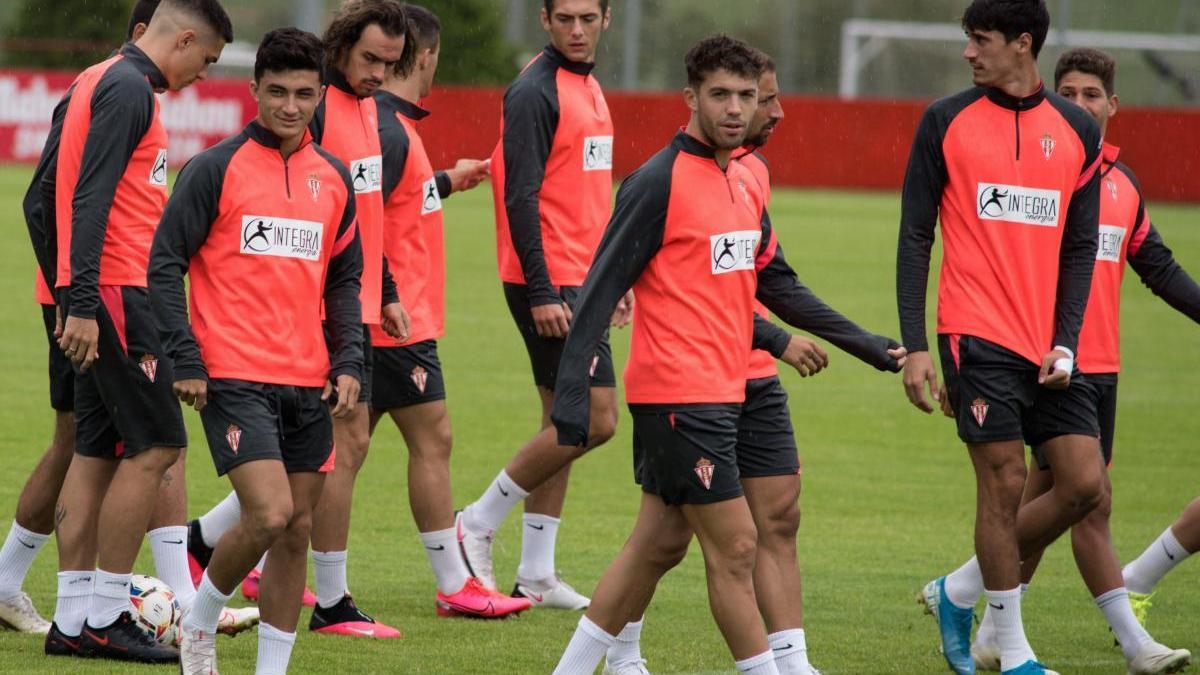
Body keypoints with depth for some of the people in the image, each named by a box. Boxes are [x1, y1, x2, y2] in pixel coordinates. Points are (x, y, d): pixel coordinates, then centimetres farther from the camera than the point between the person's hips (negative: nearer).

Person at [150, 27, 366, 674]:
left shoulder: (334, 178, 11)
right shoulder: (215, 169, -5)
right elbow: (165, 265, -4)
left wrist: (348, 362, 6)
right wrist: (186, 361, -10)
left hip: (309, 383, 5)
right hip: (234, 377, -5)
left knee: (297, 530, 5)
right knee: (270, 514, -17)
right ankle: (199, 623, 7)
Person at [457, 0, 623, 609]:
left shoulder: (590, 90, 16)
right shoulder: (534, 92, -13)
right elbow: (521, 197, -18)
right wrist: (541, 293, -22)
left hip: (581, 280, 9)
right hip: (549, 283, -9)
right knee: (594, 418, -12)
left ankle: (536, 575, 13)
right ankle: (480, 524, -1)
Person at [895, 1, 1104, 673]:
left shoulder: (1078, 131, 8)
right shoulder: (946, 121, 1)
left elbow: (1081, 247, 9)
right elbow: (915, 236, 1)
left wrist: (1066, 343, -3)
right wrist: (914, 347, -6)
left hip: (1050, 349, 4)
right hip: (977, 337, -3)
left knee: (1085, 486, -3)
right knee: (1005, 483, -7)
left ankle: (959, 591, 16)